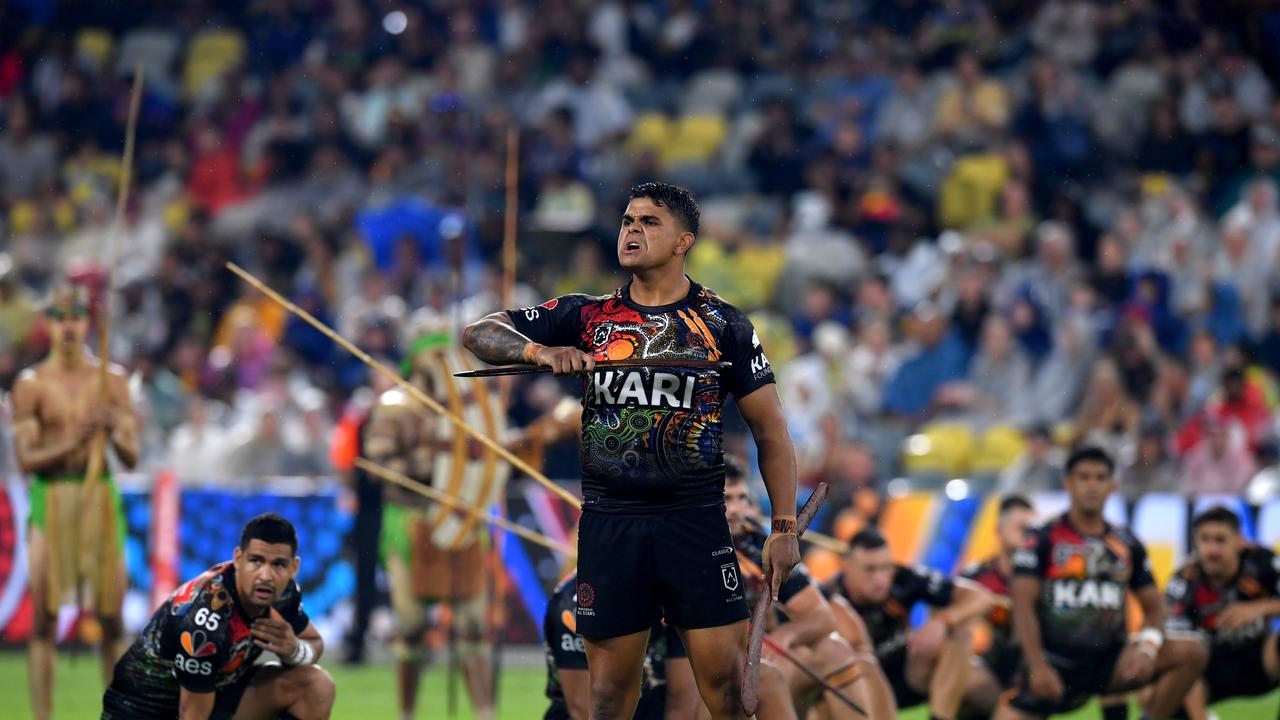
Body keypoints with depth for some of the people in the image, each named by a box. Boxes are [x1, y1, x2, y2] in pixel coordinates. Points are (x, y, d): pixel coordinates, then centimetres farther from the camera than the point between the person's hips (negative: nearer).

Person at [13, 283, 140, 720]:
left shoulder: (111, 380, 8)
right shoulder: (31, 385, 2)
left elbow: (132, 458, 6)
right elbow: (26, 459, -5)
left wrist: (115, 434, -15)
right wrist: (71, 443, -20)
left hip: (100, 497, 2)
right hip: (50, 499, -2)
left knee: (111, 618, 1)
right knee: (43, 617, -6)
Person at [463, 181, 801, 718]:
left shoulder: (723, 324, 4)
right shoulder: (585, 317, 9)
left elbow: (770, 429, 6)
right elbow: (478, 334, 6)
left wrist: (784, 527, -3)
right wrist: (539, 351, -15)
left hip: (696, 520, -2)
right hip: (609, 525, 2)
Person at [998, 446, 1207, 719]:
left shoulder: (1127, 546, 9)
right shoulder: (1045, 540, -2)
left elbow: (1154, 607, 12)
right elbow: (1023, 604, -8)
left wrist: (1147, 648, -9)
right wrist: (1038, 666, -19)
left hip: (1110, 664, 3)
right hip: (1054, 664, -3)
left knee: (1191, 653, -17)